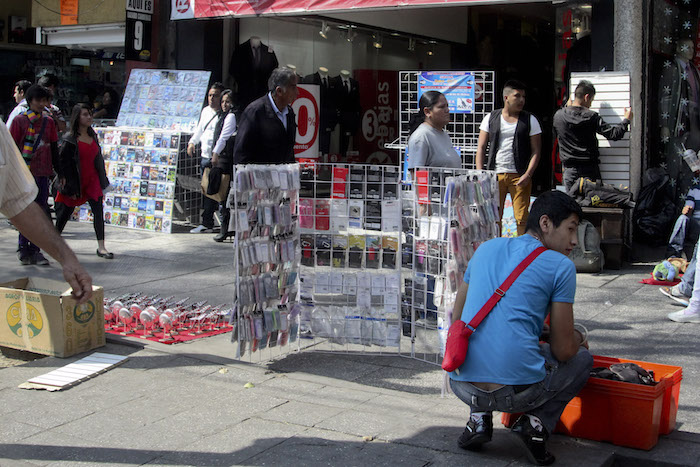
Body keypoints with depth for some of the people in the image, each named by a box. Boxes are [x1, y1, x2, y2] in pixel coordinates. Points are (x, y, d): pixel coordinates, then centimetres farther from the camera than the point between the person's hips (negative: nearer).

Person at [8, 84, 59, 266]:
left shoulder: (49, 121, 12)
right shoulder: (19, 120, 1)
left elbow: (54, 149, 16)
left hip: (43, 173, 4)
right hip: (26, 173, -4)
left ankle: (34, 249, 9)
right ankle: (24, 248, 5)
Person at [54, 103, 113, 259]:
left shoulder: (93, 135, 8)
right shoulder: (70, 139, -11)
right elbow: (62, 161, -10)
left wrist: (102, 179, 13)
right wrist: (69, 185, -14)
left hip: (92, 179, 5)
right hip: (75, 181, -5)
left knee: (98, 211, -6)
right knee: (65, 212, 7)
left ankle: (101, 247, -7)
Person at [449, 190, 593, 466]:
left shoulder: (486, 249, 15)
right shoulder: (560, 266, 0)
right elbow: (563, 350, 1)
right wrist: (577, 338, 26)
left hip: (462, 387, 4)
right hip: (517, 391, -4)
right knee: (582, 358, 24)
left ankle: (479, 417, 16)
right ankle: (537, 422, 4)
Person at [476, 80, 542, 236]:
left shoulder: (530, 120, 7)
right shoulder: (491, 118, 9)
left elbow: (536, 151, 4)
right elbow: (481, 147, 9)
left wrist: (528, 174, -9)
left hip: (519, 176, -1)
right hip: (495, 175, 1)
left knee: (522, 218, -5)